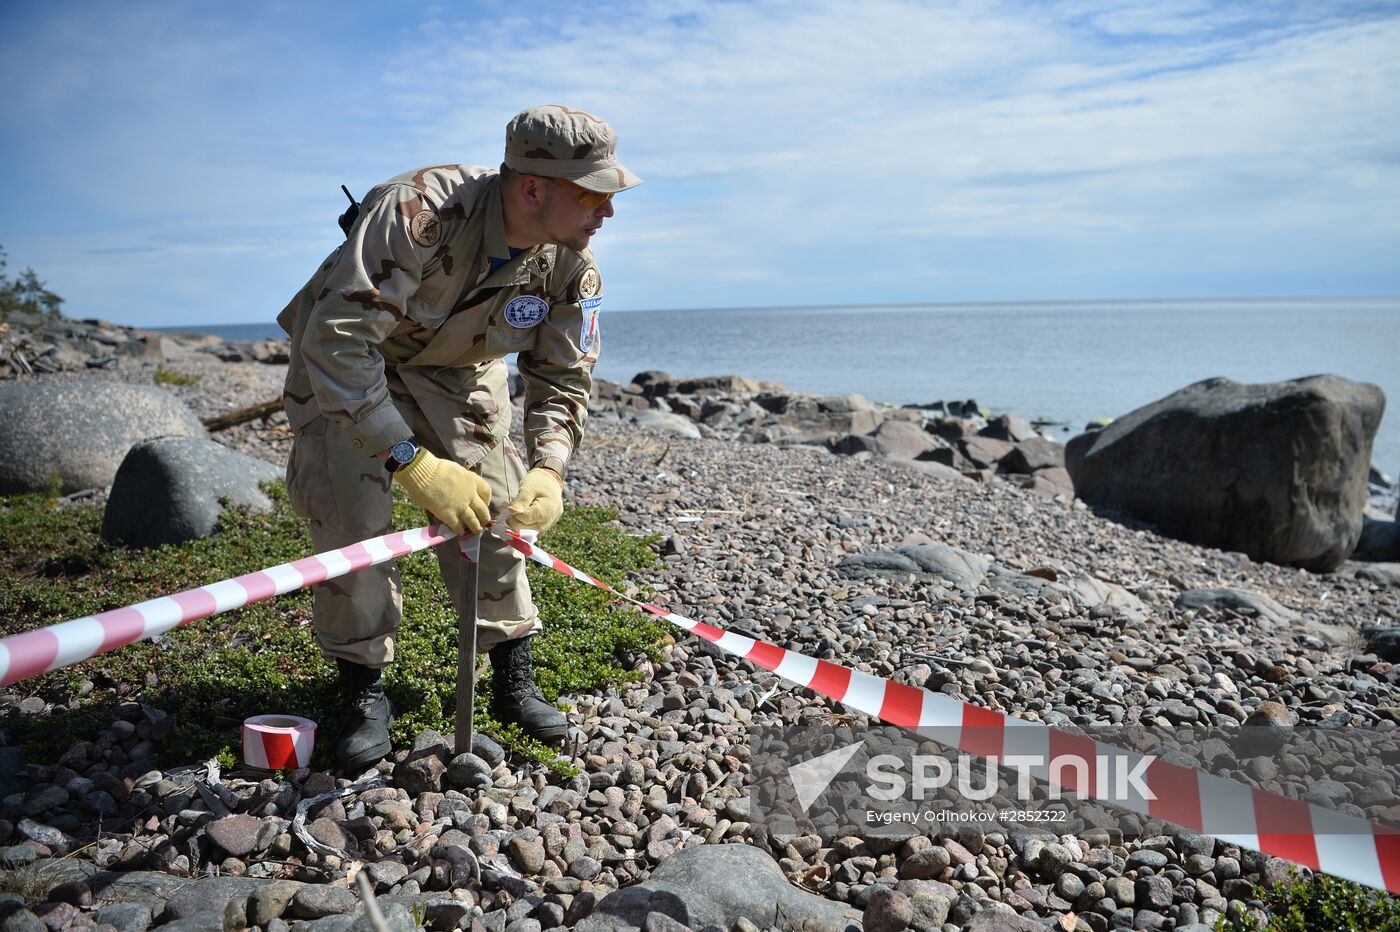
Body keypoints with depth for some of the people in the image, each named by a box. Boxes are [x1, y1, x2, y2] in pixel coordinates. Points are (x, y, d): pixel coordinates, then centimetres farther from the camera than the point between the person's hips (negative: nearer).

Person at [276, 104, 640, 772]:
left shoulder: (570, 260, -19)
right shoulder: (417, 213, -40)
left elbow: (563, 376, -9)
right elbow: (337, 344, -43)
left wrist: (548, 468, -27)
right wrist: (413, 463, -46)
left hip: (457, 369, 4)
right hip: (341, 364, -4)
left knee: (492, 507, -4)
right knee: (349, 517, -16)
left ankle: (513, 680, 10)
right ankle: (363, 691, 2)